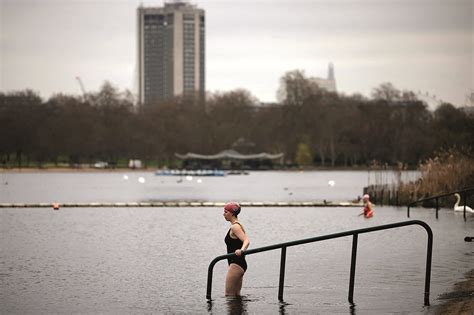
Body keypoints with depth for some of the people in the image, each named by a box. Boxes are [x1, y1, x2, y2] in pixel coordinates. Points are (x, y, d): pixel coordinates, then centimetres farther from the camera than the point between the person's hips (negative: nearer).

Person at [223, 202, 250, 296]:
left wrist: (241, 250, -47)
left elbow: (246, 241, -29)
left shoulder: (235, 227, -15)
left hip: (236, 264, -11)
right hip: (240, 264, 11)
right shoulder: (238, 225, 16)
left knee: (229, 295, -11)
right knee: (236, 294, 14)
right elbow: (244, 240, 28)